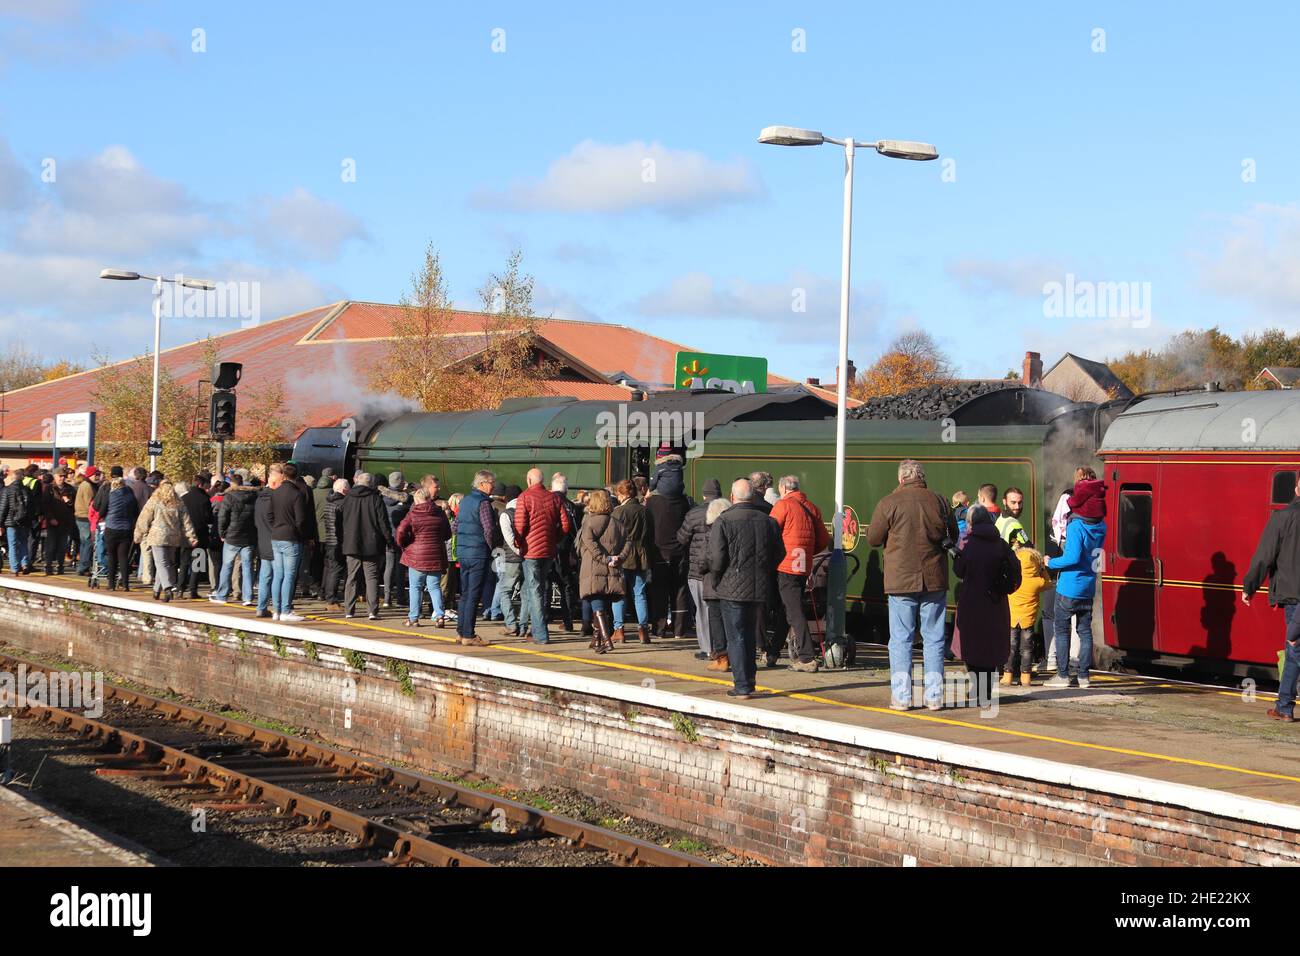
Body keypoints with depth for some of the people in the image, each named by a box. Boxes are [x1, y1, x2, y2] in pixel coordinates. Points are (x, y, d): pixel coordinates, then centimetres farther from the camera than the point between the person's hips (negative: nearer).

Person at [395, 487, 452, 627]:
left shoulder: (412, 514, -7)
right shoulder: (440, 513, 4)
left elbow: (401, 532, -14)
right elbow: (448, 534, 11)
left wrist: (403, 545, 4)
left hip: (417, 555, -3)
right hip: (436, 555, 3)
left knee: (415, 587, 7)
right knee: (435, 586, 8)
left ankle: (413, 618, 8)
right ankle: (439, 615, -5)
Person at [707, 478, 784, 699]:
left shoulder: (723, 521, -11)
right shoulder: (769, 522, 4)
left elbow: (716, 558, -15)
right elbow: (779, 555, 9)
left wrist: (716, 581, 1)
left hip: (732, 589, -5)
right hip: (760, 589, 5)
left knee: (736, 638, 0)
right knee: (750, 636, 18)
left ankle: (742, 687, -3)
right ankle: (749, 682, 25)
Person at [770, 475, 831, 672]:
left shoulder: (783, 505, -6)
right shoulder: (812, 508, 12)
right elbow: (824, 540, 13)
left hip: (785, 566, -7)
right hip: (803, 567, 7)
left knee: (795, 613, -7)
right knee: (784, 610, 17)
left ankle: (808, 658, -13)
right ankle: (772, 652, 25)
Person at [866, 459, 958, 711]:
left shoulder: (888, 503, -7)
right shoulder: (939, 502, 2)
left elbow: (873, 539, 0)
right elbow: (953, 537, 14)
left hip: (901, 580, -2)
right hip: (934, 582, 2)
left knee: (901, 639, 4)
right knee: (934, 639, 9)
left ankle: (901, 696, 2)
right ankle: (934, 696, 11)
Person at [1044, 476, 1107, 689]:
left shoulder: (1076, 526, -19)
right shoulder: (1100, 526, 3)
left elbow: (1073, 557, -25)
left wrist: (1051, 563, -11)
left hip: (1069, 587, -6)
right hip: (1088, 588, 6)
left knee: (1061, 630, 3)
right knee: (1085, 630, 11)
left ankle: (1063, 675, 2)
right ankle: (1084, 676, 12)